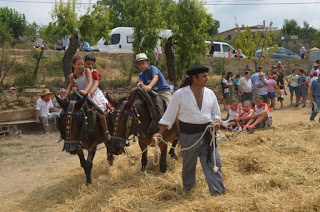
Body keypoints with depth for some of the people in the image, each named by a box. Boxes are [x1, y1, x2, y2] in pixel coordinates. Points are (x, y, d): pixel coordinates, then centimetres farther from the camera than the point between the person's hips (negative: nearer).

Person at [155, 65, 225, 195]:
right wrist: (160, 133, -8)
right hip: (188, 134, -3)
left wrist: (215, 122, -9)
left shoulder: (210, 93, 2)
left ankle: (218, 191, 11)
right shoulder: (180, 94, -10)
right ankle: (187, 186, 40)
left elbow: (216, 113, 13)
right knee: (189, 161, 14)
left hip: (207, 133, 3)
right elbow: (169, 115, -5)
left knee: (213, 162, 0)